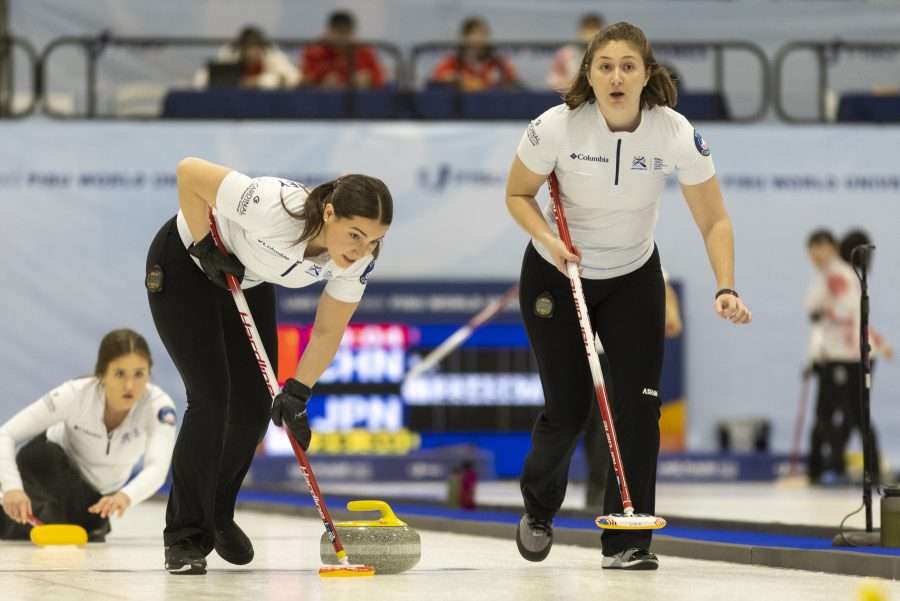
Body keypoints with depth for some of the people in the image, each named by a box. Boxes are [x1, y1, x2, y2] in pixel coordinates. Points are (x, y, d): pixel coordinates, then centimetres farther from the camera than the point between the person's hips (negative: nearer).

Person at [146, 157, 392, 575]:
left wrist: (297, 393, -22)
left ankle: (216, 515, 28)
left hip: (246, 281, 6)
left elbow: (328, 332, -11)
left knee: (255, 408, 4)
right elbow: (189, 172, -32)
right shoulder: (275, 208, -41)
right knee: (211, 398, -15)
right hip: (184, 266, -6)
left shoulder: (358, 258, -23)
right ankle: (185, 538, -6)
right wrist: (205, 246, -25)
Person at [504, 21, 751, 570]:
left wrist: (726, 289, -29)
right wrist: (549, 239, -26)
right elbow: (518, 195, -8)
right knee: (568, 408, 0)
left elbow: (713, 219, -15)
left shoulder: (677, 134, -22)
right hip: (556, 275, -1)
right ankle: (538, 511, 30)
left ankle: (627, 541, 0)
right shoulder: (557, 127, -25)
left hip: (634, 277, 1)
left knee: (639, 403, -11)